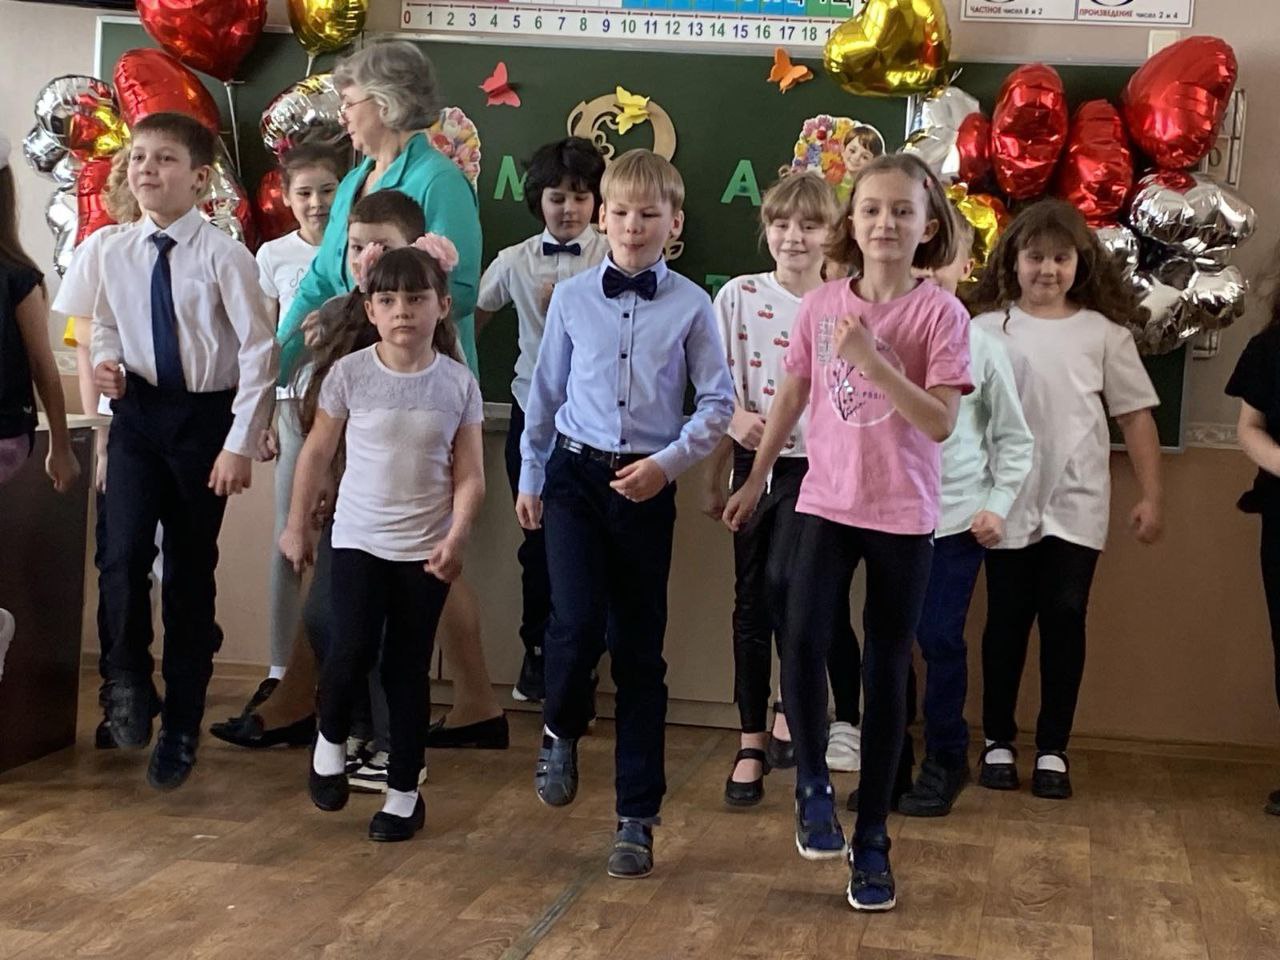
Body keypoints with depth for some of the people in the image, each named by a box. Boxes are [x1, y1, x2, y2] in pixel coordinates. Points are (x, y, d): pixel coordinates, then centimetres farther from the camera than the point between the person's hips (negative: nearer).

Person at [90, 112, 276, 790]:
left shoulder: (222, 255, -14)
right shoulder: (115, 253, 0)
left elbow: (258, 349, -12)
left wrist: (241, 443, -14)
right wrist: (106, 362, -6)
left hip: (204, 417, -3)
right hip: (137, 413, 3)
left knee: (191, 571, 7)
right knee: (124, 554, -15)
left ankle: (181, 727, 22)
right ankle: (129, 682, 13)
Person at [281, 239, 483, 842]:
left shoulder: (458, 383, -4)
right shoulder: (350, 374, -5)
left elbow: (469, 475, -3)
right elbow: (318, 453, 5)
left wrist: (455, 539, -17)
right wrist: (297, 525, 9)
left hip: (426, 549, 1)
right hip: (359, 539, 0)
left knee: (408, 667, 7)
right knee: (354, 651, -14)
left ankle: (404, 792, 20)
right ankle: (330, 738, 19)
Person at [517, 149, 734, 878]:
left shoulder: (691, 306, -3)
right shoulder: (572, 298, 4)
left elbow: (718, 401, 0)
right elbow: (547, 393, 12)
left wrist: (667, 464, -12)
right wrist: (530, 477, 15)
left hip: (645, 486, -1)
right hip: (574, 473, 1)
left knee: (639, 652, 4)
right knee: (578, 622, -17)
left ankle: (638, 818, 14)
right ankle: (561, 731, 18)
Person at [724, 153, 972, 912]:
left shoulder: (940, 313, -8)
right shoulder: (822, 305, 2)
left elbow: (942, 423, -16)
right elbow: (793, 396, 13)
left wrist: (873, 359, -25)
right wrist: (756, 480, 20)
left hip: (903, 515, -2)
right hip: (826, 503, 2)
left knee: (886, 673, 6)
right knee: (803, 641, -18)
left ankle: (873, 840, 18)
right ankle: (814, 786, 8)